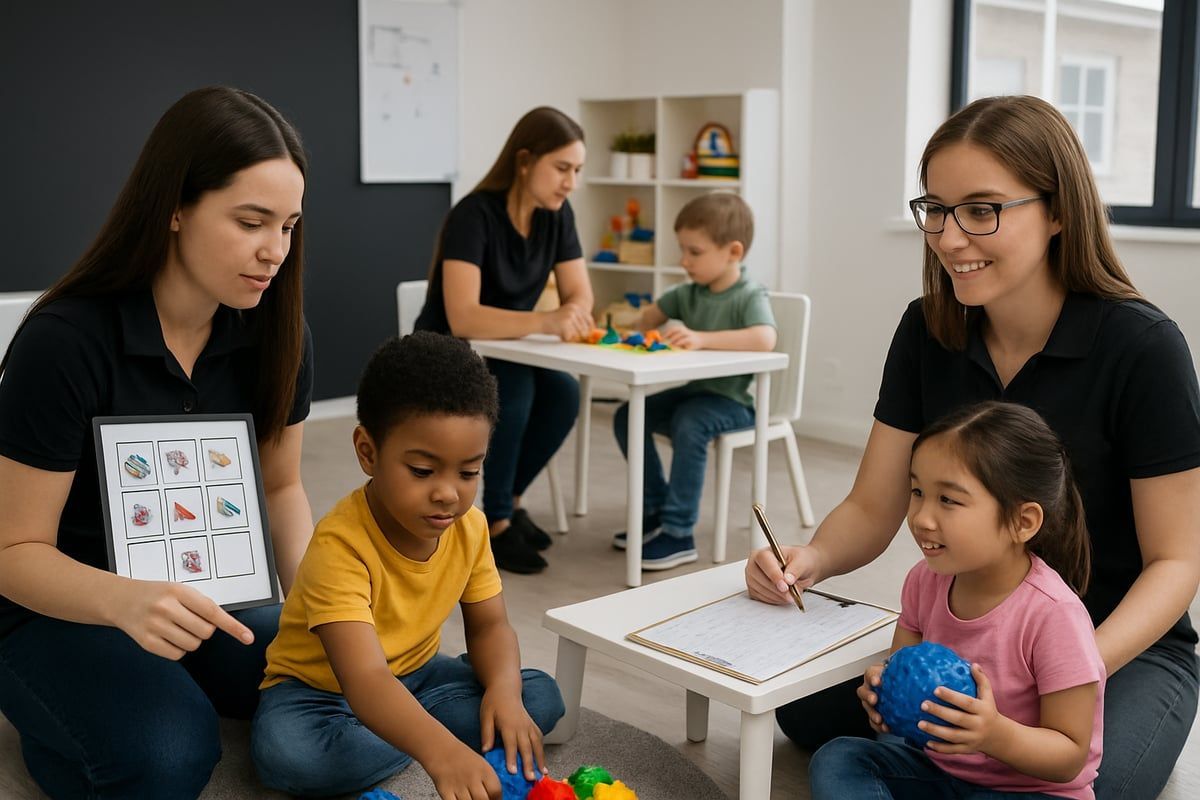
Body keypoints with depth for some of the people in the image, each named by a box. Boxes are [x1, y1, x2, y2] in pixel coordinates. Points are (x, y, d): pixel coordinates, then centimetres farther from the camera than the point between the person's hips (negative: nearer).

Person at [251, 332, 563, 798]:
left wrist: (502, 689, -26)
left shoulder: (469, 527, -13)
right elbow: (364, 680, -45)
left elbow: (488, 625, -2)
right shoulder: (340, 546, -34)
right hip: (322, 686, -5)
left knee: (541, 697, -10)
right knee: (284, 752, -36)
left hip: (413, 675, 5)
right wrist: (440, 751, -62)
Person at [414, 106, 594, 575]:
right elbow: (462, 318, -35)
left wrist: (574, 316, -27)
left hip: (503, 357, 6)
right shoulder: (474, 215, -25)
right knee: (513, 391, -34)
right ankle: (496, 523, -17)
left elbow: (579, 295, -2)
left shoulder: (557, 215, -5)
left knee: (563, 394, -24)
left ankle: (508, 500, 0)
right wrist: (544, 321, -47)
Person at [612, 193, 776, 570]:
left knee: (688, 424, -34)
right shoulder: (690, 293, 7)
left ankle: (678, 534, -26)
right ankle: (656, 510, 9)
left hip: (733, 400, -8)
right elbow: (650, 316, 22)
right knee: (628, 416, -3)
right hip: (694, 389, 8)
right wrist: (646, 327, -3)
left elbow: (764, 339, -36)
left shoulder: (749, 296, -16)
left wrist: (701, 338, -40)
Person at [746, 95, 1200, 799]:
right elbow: (872, 511, -1)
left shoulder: (1141, 347, -19)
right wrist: (811, 559, -24)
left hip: (1127, 648, -3)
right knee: (810, 707, -17)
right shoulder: (928, 332, -6)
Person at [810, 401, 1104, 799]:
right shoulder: (925, 581, -6)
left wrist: (996, 735, -35)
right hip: (938, 766, 6)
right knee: (836, 759, -16)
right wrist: (884, 695, -18)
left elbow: (1070, 758, -16)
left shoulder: (1054, 614, -24)